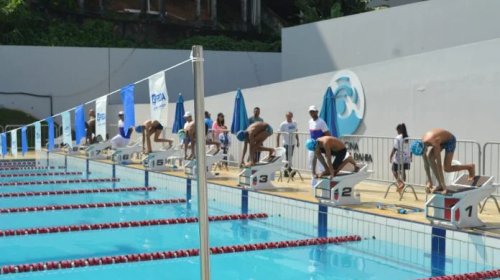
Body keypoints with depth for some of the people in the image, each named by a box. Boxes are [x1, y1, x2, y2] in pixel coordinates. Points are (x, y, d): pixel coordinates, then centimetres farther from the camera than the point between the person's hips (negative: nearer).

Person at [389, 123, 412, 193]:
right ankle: (401, 187, 20)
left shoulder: (398, 138, -13)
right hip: (406, 158, 6)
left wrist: (390, 156, -7)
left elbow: (395, 148, -15)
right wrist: (410, 157, 20)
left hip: (398, 158, -6)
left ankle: (399, 182, -15)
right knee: (403, 171, 14)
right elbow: (411, 148, 8)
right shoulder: (408, 138, 4)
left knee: (394, 170, 8)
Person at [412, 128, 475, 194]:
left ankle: (470, 167, 10)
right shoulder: (422, 144, -20)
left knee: (447, 168, -14)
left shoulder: (435, 144, -40)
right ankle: (440, 185, -10)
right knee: (429, 157, -18)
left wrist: (443, 185, -40)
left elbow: (439, 165, -41)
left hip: (450, 140, -7)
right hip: (442, 141, 7)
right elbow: (426, 164, -10)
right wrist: (429, 182, -10)